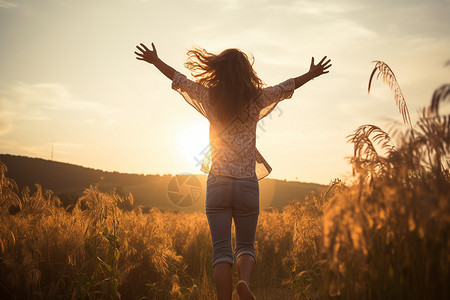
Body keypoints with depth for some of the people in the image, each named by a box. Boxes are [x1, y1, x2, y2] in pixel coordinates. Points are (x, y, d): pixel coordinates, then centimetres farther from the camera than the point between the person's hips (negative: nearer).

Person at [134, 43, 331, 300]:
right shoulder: (256, 100, 0)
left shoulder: (210, 98, 0)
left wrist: (155, 60, 28)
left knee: (221, 249, 2)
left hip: (217, 182, 0)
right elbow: (287, 87, 14)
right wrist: (311, 74, 32)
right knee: (246, 245, 11)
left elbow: (179, 78, 13)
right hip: (247, 184, 0)